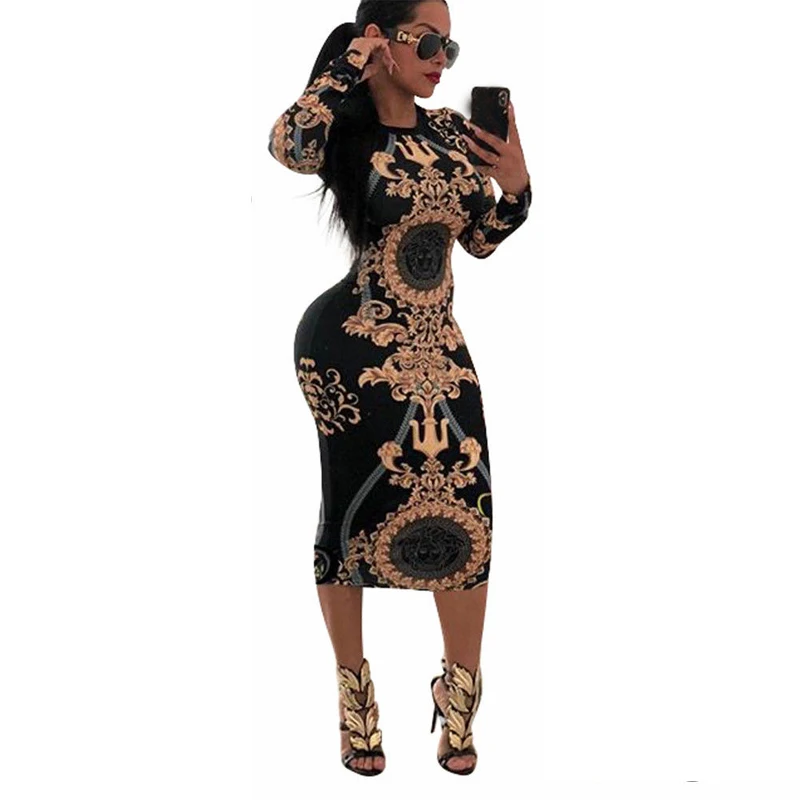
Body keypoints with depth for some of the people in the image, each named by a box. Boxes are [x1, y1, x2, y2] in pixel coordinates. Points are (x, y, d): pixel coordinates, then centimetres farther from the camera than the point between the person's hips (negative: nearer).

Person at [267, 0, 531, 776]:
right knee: (351, 509, 6)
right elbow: (288, 144, -33)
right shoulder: (343, 132, -8)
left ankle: (458, 693, 19)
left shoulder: (452, 131, 8)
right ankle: (354, 694, 24)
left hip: (438, 348, 5)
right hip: (351, 348, -5)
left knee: (468, 509, 1)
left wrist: (515, 183, -5)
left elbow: (482, 239, 15)